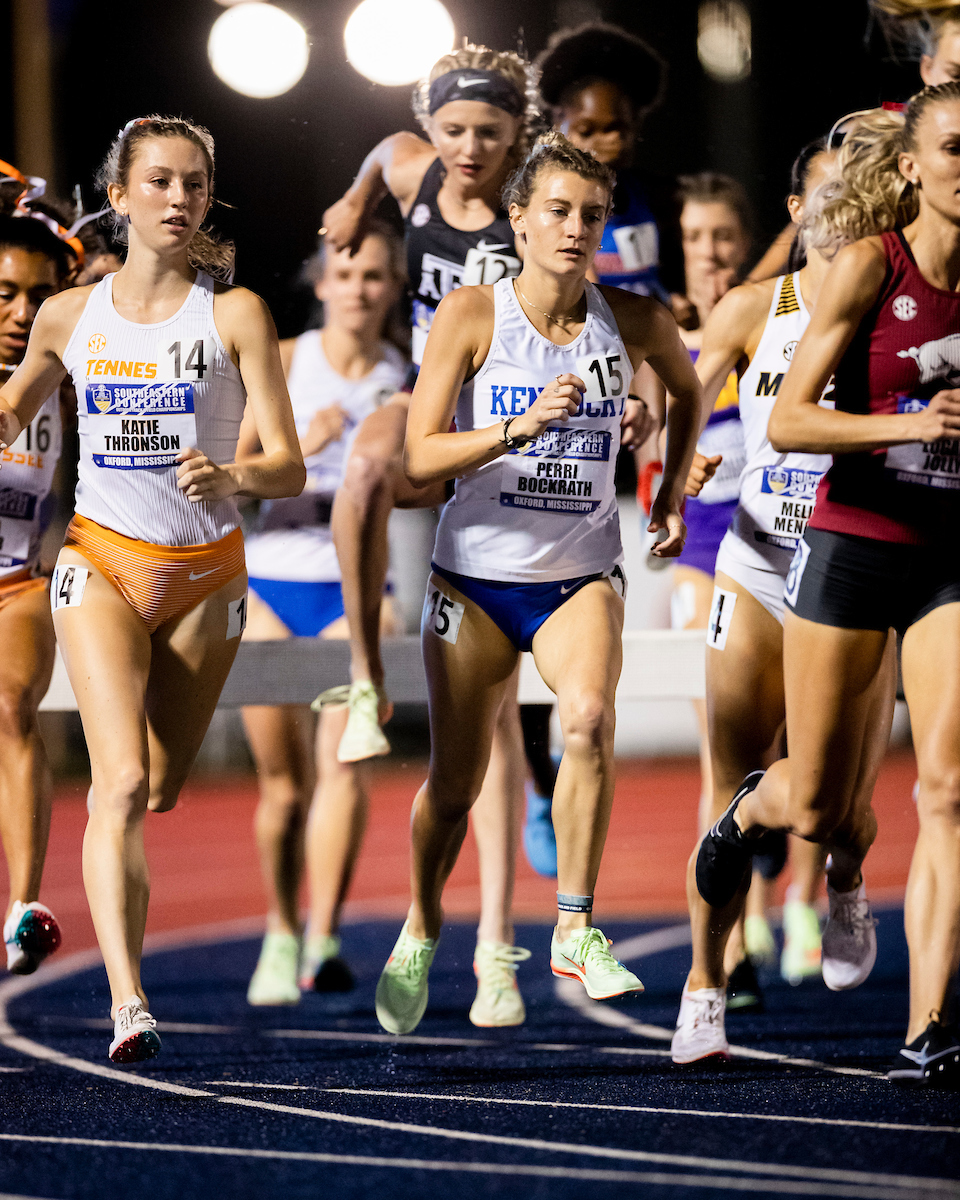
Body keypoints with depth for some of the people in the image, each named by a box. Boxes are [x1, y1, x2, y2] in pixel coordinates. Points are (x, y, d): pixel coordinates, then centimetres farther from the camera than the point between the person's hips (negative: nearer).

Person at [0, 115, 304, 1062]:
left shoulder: (234, 314, -5)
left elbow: (289, 468, -9)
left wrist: (232, 476, -30)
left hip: (206, 571, 1)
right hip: (102, 561, -1)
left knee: (160, 790, 13)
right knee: (123, 787, -18)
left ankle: (108, 791, 51)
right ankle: (127, 1005, -23)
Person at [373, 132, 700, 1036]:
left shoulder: (633, 321, -3)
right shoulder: (471, 315, -9)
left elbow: (689, 391, 21)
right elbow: (420, 458, -14)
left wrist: (672, 490, 12)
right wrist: (518, 428, -28)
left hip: (581, 573, 1)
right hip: (476, 575, -1)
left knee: (589, 718, -29)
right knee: (455, 782, 6)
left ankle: (574, 931, -17)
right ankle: (419, 937, 34)